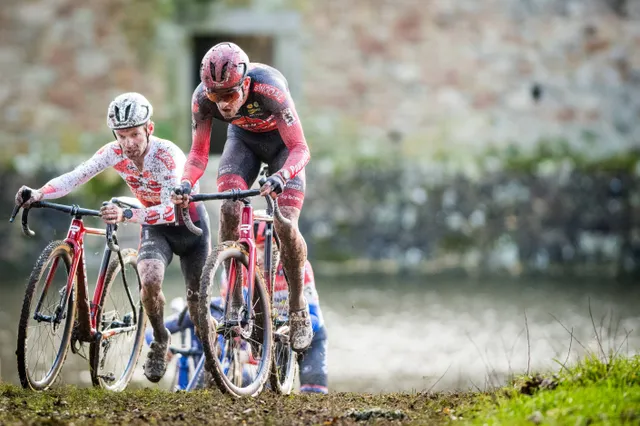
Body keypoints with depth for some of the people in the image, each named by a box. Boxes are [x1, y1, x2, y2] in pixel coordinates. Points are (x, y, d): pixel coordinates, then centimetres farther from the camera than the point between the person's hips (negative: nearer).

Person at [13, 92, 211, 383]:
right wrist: (39, 193, -42)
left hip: (189, 224, -3)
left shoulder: (168, 154, -32)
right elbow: (75, 177, -24)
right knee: (149, 280, -25)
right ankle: (160, 341, 1)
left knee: (197, 300, 4)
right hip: (155, 227, 3)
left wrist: (126, 215, -54)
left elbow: (172, 210, -40)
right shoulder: (115, 152, -17)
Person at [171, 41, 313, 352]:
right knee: (229, 212, -22)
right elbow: (199, 153, -16)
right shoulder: (202, 98, -28)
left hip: (281, 141, -3)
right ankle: (235, 301, -11)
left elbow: (300, 148, -37)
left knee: (285, 225, -18)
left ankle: (298, 307, 2)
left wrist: (281, 177, -57)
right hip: (243, 139, 3)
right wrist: (186, 183, -37)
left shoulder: (269, 88, -40)